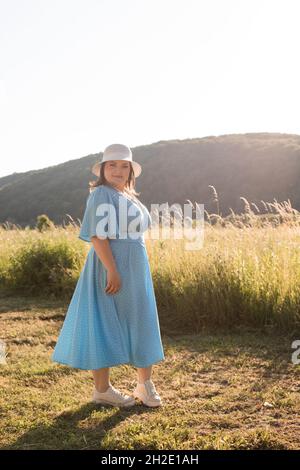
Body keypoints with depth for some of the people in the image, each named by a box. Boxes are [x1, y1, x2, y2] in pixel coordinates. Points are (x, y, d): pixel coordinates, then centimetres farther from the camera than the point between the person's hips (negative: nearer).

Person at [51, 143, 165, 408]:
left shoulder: (129, 197, 15)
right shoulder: (101, 195, -12)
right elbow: (97, 236, -20)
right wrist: (112, 271, -25)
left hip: (136, 270, 9)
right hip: (110, 268, -9)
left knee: (142, 325, 12)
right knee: (105, 326, 1)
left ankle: (145, 385, 24)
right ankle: (102, 389, 14)